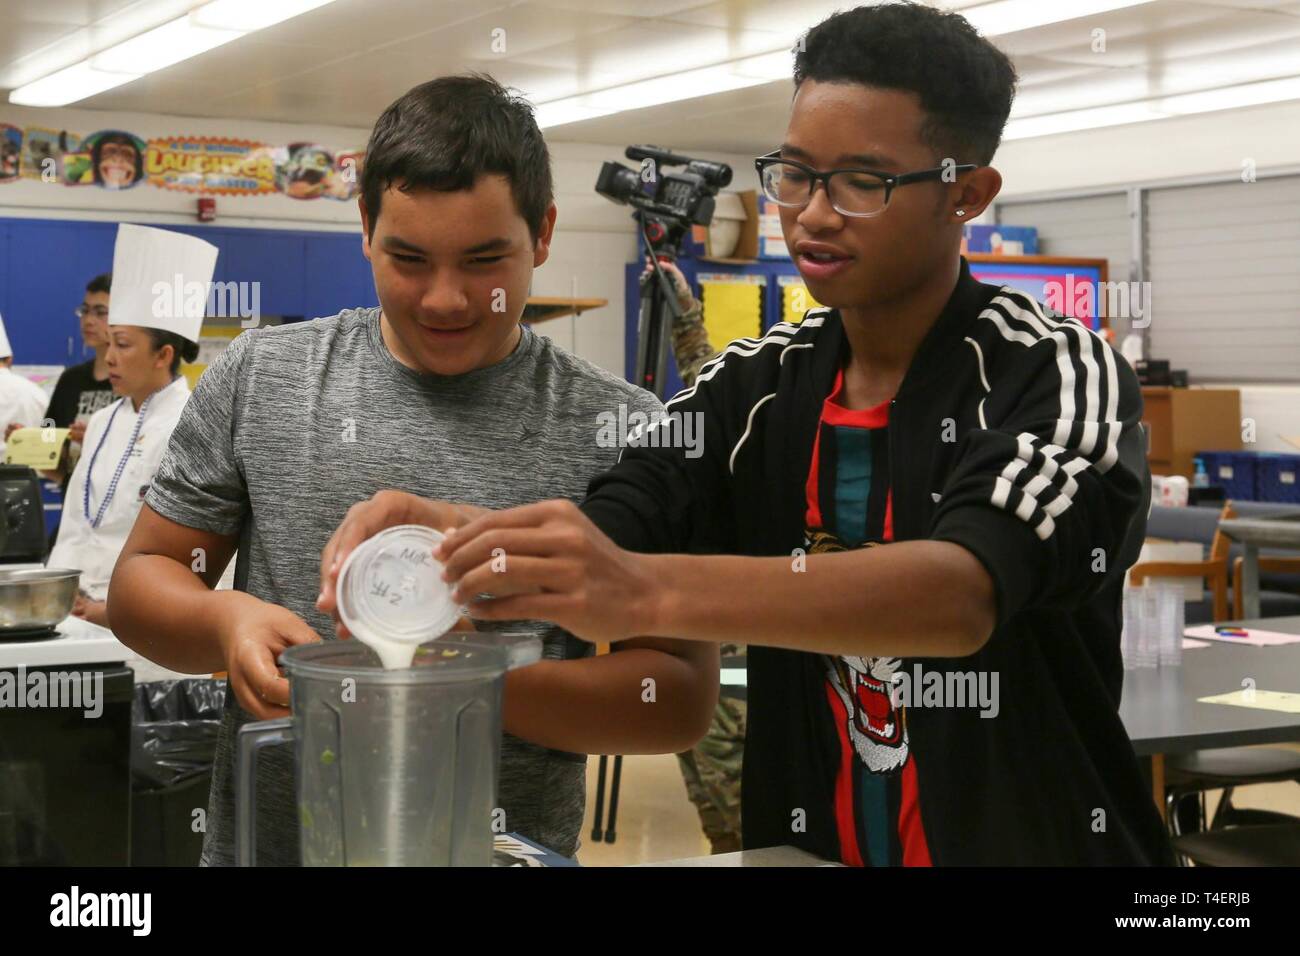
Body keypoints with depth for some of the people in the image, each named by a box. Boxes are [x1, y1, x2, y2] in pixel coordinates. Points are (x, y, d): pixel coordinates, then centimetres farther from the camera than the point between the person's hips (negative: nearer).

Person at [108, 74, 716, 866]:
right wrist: (223, 621, -17)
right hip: (265, 842, 2)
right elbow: (144, 575, 5)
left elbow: (683, 697, -10)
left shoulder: (622, 430, -10)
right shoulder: (258, 378, -3)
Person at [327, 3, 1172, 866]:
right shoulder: (755, 385, 4)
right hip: (804, 844, 4)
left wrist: (649, 594, -42)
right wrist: (444, 544, -29)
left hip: (1035, 846, -4)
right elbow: (594, 541, -8)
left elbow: (964, 595, -29)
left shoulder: (1061, 377, -11)